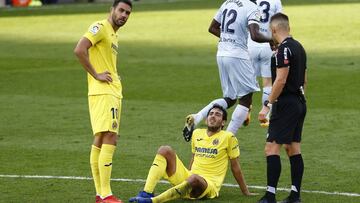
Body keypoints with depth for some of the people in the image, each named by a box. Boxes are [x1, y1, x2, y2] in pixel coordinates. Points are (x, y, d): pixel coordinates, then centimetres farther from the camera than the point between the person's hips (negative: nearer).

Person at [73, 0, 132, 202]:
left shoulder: (114, 34, 20)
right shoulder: (100, 27, -9)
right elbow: (79, 50, -21)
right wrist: (96, 75, -18)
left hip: (113, 93, 10)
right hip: (103, 93, -10)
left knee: (100, 140, 10)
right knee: (109, 140, -14)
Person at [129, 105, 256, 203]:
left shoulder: (228, 137, -1)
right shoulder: (197, 134, 15)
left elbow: (235, 167, 3)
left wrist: (245, 192, 7)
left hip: (209, 186, -6)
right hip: (187, 178, 6)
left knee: (194, 179, -42)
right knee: (165, 150, -9)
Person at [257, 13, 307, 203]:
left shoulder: (284, 48, -14)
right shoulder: (299, 47, 14)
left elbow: (281, 80, -20)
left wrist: (267, 105, -18)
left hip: (286, 104, -10)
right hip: (299, 102, 10)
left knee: (272, 148, -10)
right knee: (293, 148, 12)